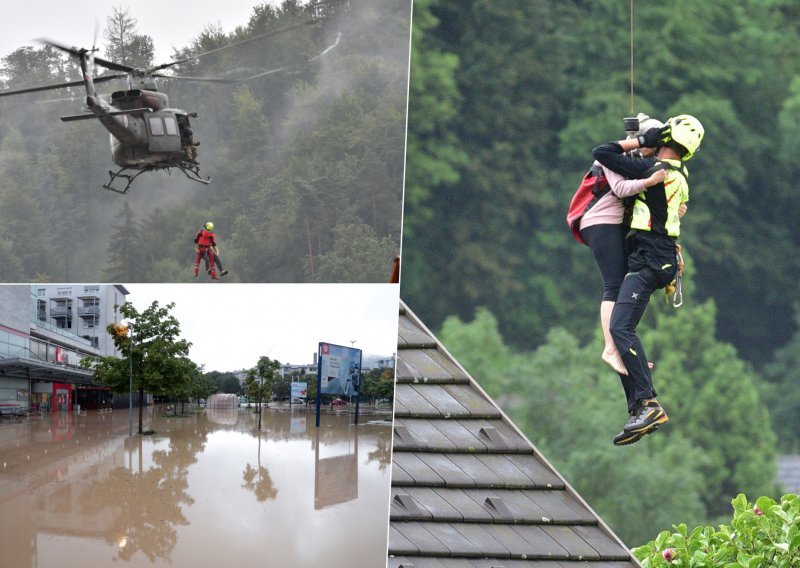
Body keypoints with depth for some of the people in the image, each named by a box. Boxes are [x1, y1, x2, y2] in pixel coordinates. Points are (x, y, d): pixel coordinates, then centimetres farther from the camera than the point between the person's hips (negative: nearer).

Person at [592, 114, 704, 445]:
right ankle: (638, 410, 7)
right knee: (622, 330, 10)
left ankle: (648, 403, -27)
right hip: (657, 260, 10)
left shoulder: (653, 171, -14)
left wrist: (640, 142, -5)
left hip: (648, 261, -10)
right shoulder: (679, 174, 14)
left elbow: (601, 153, -12)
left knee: (621, 328, -20)